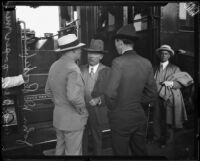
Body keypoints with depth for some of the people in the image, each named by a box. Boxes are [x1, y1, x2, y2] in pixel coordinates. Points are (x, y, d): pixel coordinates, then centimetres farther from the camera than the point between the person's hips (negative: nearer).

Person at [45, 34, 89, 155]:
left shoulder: (54, 66, 4)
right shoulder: (73, 69, -23)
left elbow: (48, 90, 14)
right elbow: (74, 97, -33)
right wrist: (82, 110, -17)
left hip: (58, 117, 8)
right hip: (72, 119, -8)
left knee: (60, 148, 24)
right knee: (73, 152, 8)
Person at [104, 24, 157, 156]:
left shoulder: (119, 62, -17)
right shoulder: (147, 63, -1)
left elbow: (110, 93, -21)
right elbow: (152, 94, 5)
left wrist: (112, 109, -2)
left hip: (121, 119, -5)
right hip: (140, 116, 5)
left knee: (121, 152, 13)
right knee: (141, 152, 21)